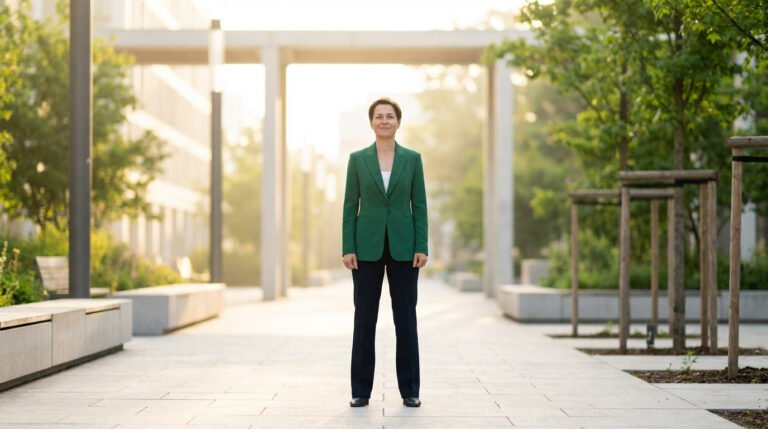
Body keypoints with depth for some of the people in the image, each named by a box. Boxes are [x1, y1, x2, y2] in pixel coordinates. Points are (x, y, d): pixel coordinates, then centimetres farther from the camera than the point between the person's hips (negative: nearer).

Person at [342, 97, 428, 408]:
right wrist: (348, 248, -5)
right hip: (368, 247, 0)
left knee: (406, 318, 3)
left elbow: (419, 205, 3)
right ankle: (361, 390, 10)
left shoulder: (412, 159, 5)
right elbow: (350, 206, 2)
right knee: (364, 318, 2)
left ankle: (409, 389, 10)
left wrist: (421, 247, -5)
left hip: (403, 246, 0)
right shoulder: (358, 159, 4)